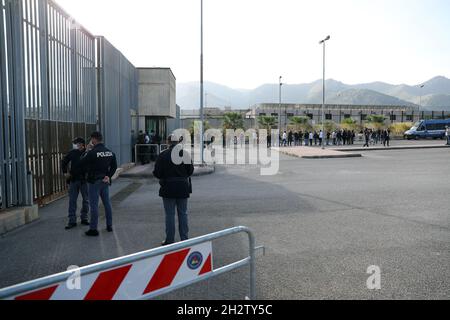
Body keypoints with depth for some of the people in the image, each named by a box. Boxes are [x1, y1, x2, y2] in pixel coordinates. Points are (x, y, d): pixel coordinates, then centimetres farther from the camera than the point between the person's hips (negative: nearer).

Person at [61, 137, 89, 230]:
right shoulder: (73, 153, 1)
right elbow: (64, 161, 14)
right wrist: (65, 172, 7)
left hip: (84, 180, -2)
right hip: (73, 180, 3)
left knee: (86, 200, 9)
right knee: (72, 200, 4)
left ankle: (84, 219, 24)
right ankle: (72, 221, 10)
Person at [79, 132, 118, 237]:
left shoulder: (92, 152, -17)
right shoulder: (110, 152, 5)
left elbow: (81, 163, -9)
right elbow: (114, 166, 10)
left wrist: (87, 151, -2)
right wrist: (109, 176, 4)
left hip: (95, 181, -6)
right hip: (105, 181, 6)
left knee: (94, 205, 0)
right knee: (107, 203, 14)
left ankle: (93, 229, 4)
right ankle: (109, 225, 23)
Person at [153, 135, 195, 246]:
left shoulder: (163, 155, -10)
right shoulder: (185, 154, -2)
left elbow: (157, 173, -10)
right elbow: (191, 171, 2)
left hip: (168, 188, -3)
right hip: (183, 188, 3)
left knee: (170, 214, 5)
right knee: (183, 213, 12)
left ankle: (170, 240, 11)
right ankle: (185, 238, 17)